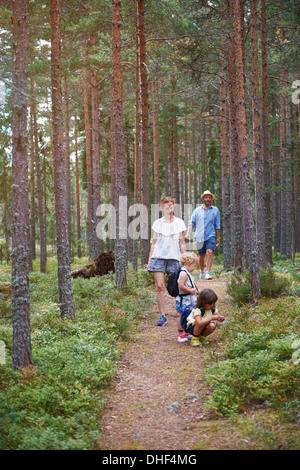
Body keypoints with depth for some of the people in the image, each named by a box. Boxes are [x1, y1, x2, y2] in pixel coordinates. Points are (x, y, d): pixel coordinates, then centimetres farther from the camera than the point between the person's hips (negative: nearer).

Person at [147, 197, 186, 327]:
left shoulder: (179, 223, 7)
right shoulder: (157, 223, 9)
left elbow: (182, 243, 10)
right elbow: (154, 243, 12)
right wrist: (149, 260, 8)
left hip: (174, 257, 0)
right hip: (158, 257, 1)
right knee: (159, 286, -7)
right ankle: (162, 316, -2)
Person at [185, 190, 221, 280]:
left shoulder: (215, 210, 8)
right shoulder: (197, 210, 6)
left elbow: (217, 225, 14)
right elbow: (192, 223, 4)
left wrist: (218, 238, 15)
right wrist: (188, 234, -10)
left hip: (210, 236, -1)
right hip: (199, 237, 1)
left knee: (209, 252, -19)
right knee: (201, 256, 9)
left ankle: (208, 273, -21)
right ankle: (202, 272, 31)